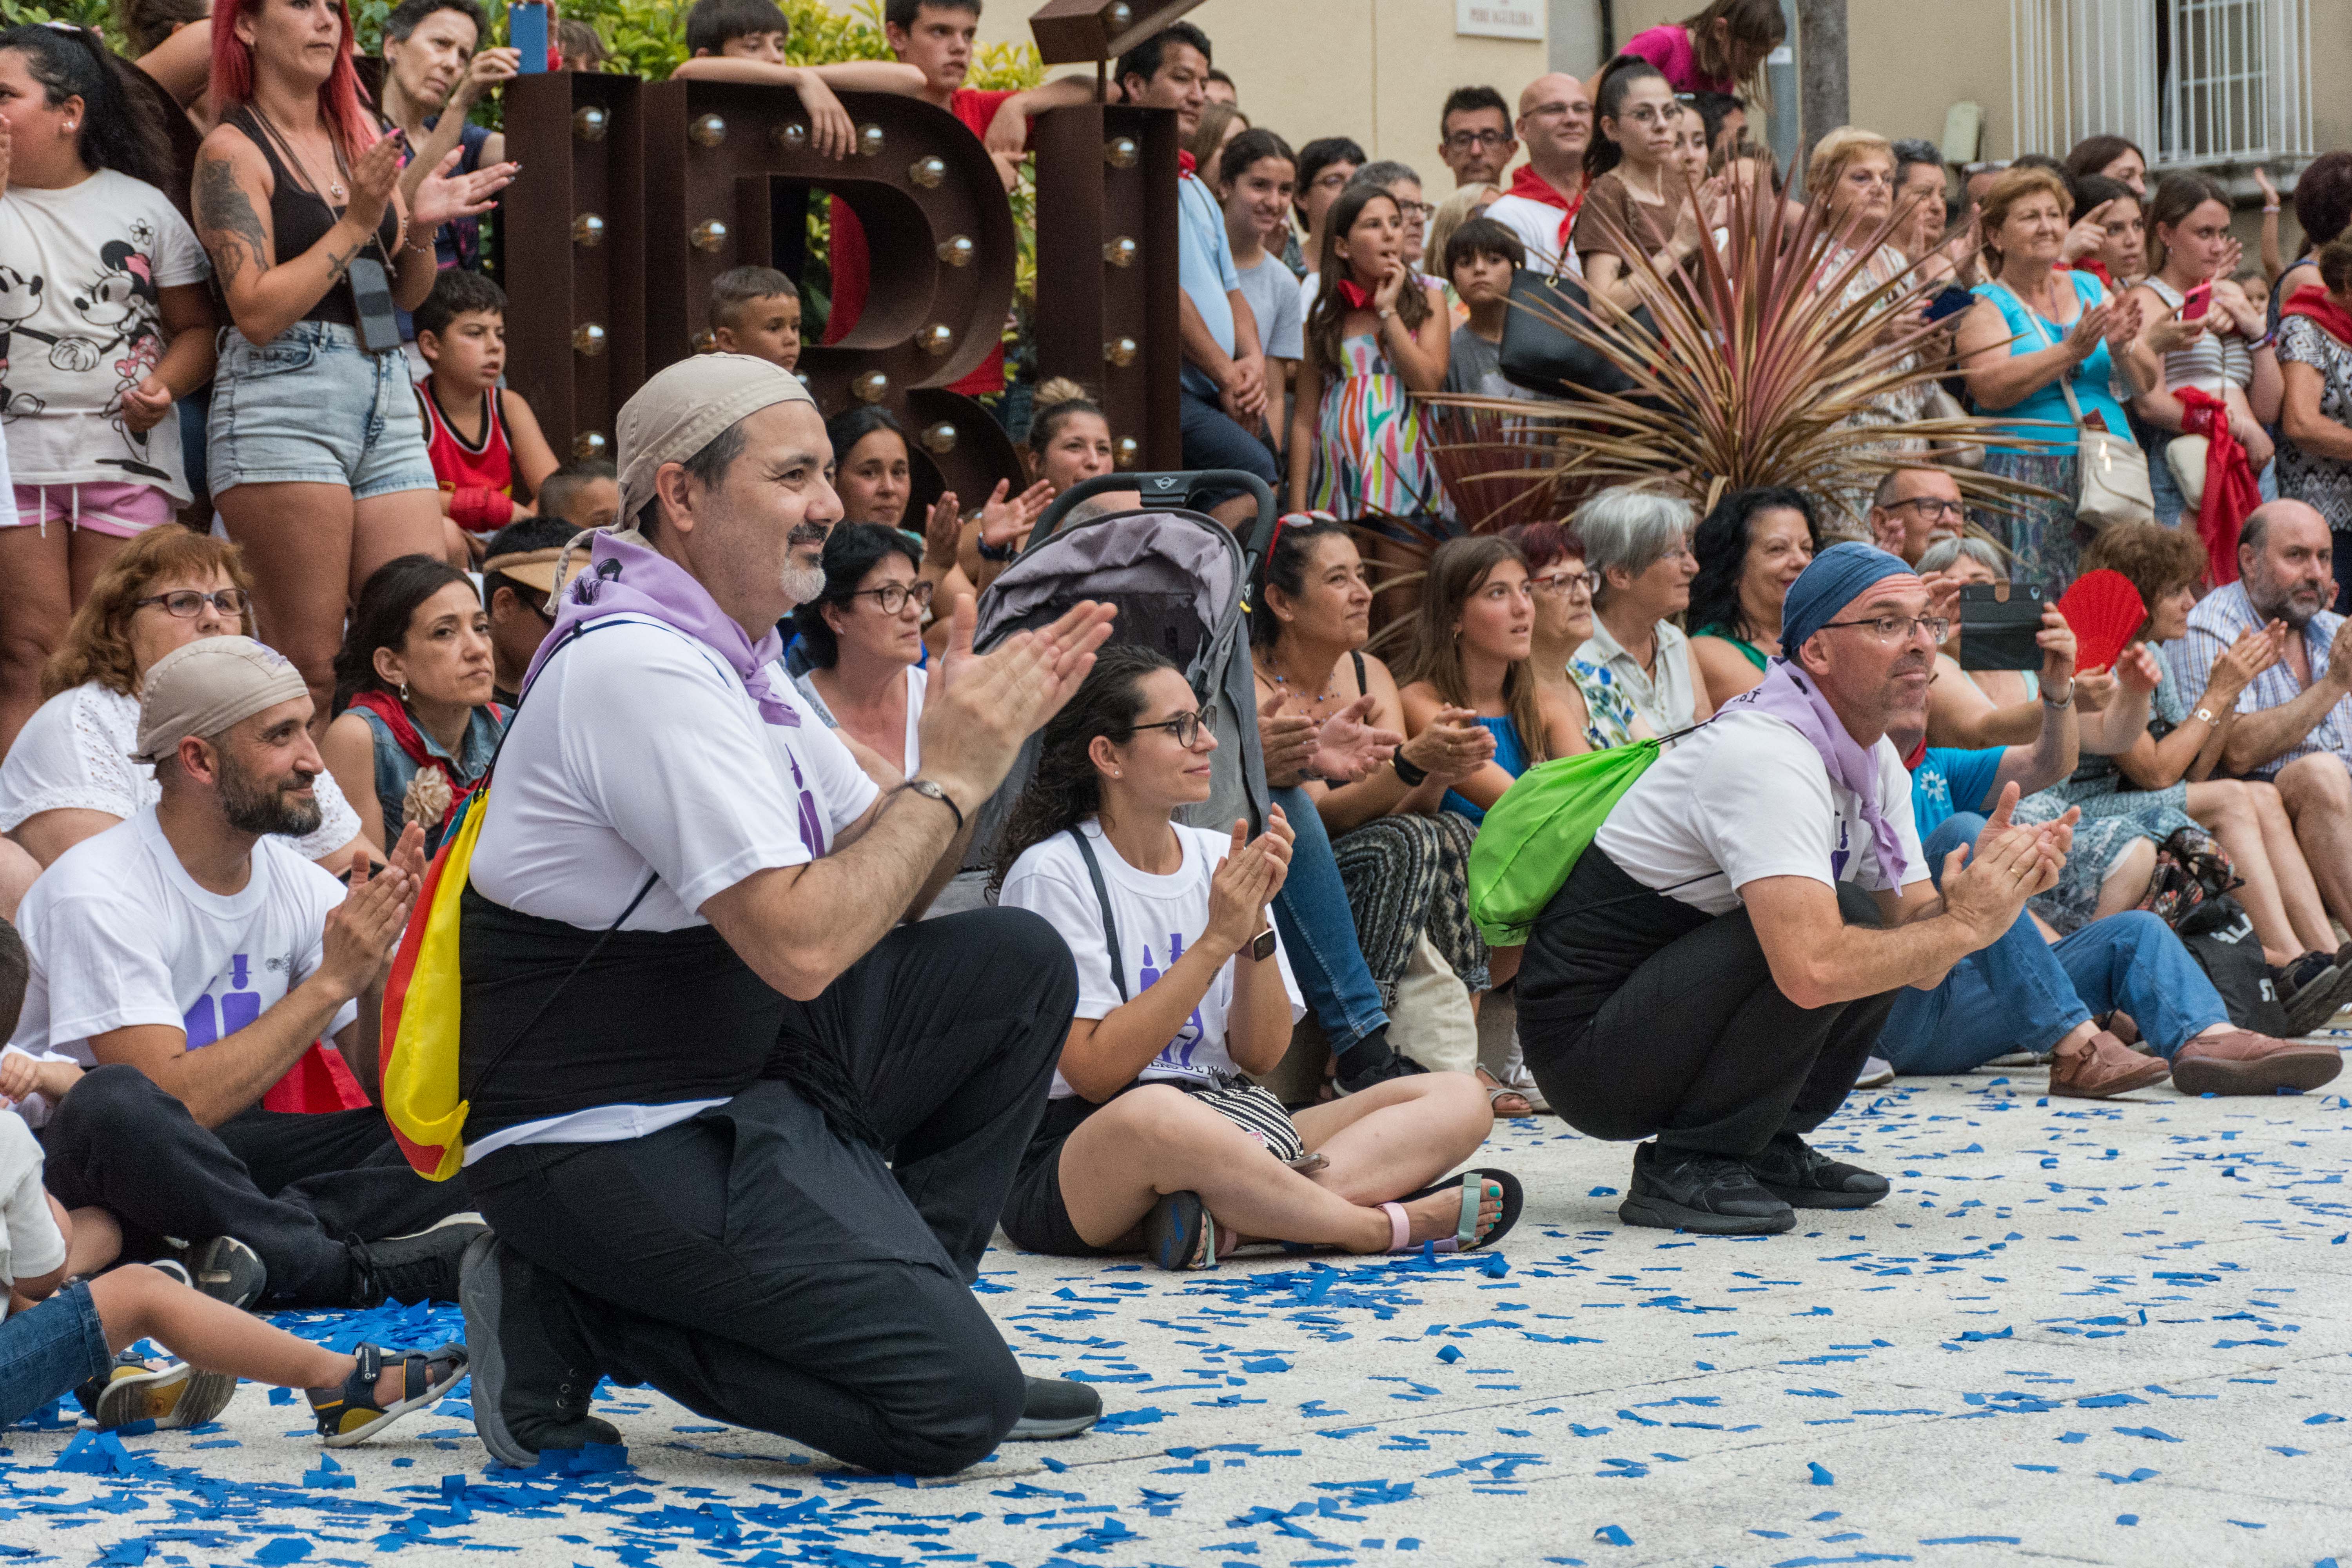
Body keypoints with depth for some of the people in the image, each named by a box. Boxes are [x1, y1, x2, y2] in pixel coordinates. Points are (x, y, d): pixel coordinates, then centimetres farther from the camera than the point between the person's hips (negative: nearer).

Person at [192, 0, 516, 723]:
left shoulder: (359, 137, 17)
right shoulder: (233, 149, -1)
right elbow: (259, 312, -11)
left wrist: (422, 228, 2)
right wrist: (357, 223, -13)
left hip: (386, 398, 6)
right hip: (281, 402, -6)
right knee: (309, 672, -8)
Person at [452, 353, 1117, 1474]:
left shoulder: (732, 655, 12)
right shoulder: (641, 669, -20)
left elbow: (875, 883, 14)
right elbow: (801, 945, -25)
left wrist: (990, 732, -1)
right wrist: (952, 777, -13)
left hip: (731, 1075, 10)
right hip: (607, 1144, -10)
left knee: (1017, 962, 6)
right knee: (957, 1401, -15)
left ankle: (891, 1307, 9)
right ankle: (581, 1318, -4)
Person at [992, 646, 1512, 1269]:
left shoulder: (1218, 857, 11)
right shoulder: (1052, 873, -7)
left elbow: (1261, 1055, 7)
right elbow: (1095, 1073, -15)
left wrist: (1256, 922, -9)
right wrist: (1217, 938, -15)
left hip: (1221, 1134, 7)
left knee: (1458, 1099, -7)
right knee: (1154, 1114, -43)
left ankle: (1225, 1218, -32)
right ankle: (1393, 1225, -23)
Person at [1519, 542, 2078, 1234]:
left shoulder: (1874, 762, 6)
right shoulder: (1765, 757, -25)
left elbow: (1917, 958, 5)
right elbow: (1811, 970, -36)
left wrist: (1991, 885, -14)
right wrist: (1964, 924, -24)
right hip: (1584, 1041, -9)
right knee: (1838, 923, -23)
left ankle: (1766, 1148, 9)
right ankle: (1685, 1168, -14)